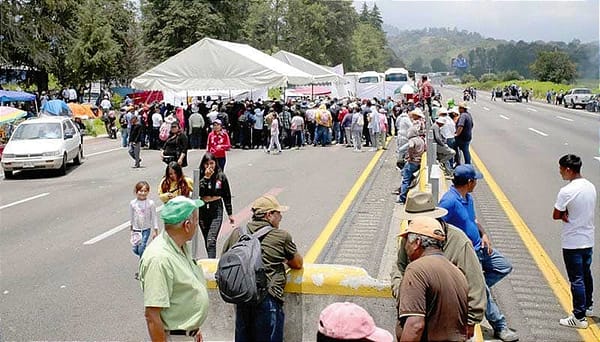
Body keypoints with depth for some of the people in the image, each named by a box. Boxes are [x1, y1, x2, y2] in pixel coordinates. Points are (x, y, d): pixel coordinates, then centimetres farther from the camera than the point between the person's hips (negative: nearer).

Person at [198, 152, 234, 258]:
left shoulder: (221, 177, -1)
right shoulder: (200, 176, 0)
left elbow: (227, 196, 6)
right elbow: (198, 192, -15)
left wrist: (230, 214, 8)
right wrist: (206, 177, -18)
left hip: (216, 210, -3)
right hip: (202, 210, 3)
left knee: (211, 241, -15)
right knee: (207, 241, 13)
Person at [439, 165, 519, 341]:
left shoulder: (468, 198, 7)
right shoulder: (449, 201, -23)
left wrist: (484, 234, 4)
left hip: (479, 247, 9)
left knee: (505, 267, 16)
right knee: (484, 292, -5)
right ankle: (500, 327, 9)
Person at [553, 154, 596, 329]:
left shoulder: (566, 191, -22)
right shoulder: (590, 187, 2)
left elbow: (556, 216, -14)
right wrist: (569, 214, -5)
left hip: (572, 243, -8)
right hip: (588, 240, 8)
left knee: (576, 280, 1)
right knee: (586, 275, 22)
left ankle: (579, 317, 9)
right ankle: (587, 306, 39)